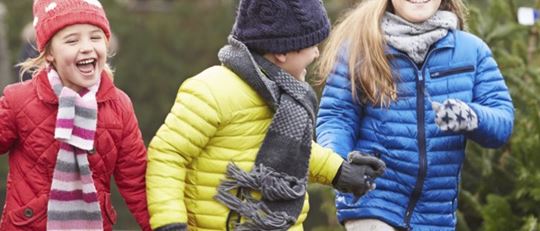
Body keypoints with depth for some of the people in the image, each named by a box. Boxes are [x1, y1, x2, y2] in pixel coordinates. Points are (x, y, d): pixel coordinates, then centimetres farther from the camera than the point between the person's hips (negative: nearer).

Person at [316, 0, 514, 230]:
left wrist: (472, 118, -26)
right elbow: (336, 116, -3)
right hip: (371, 202, -3)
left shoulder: (472, 50, 3)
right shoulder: (360, 44, -3)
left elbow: (503, 122, -2)